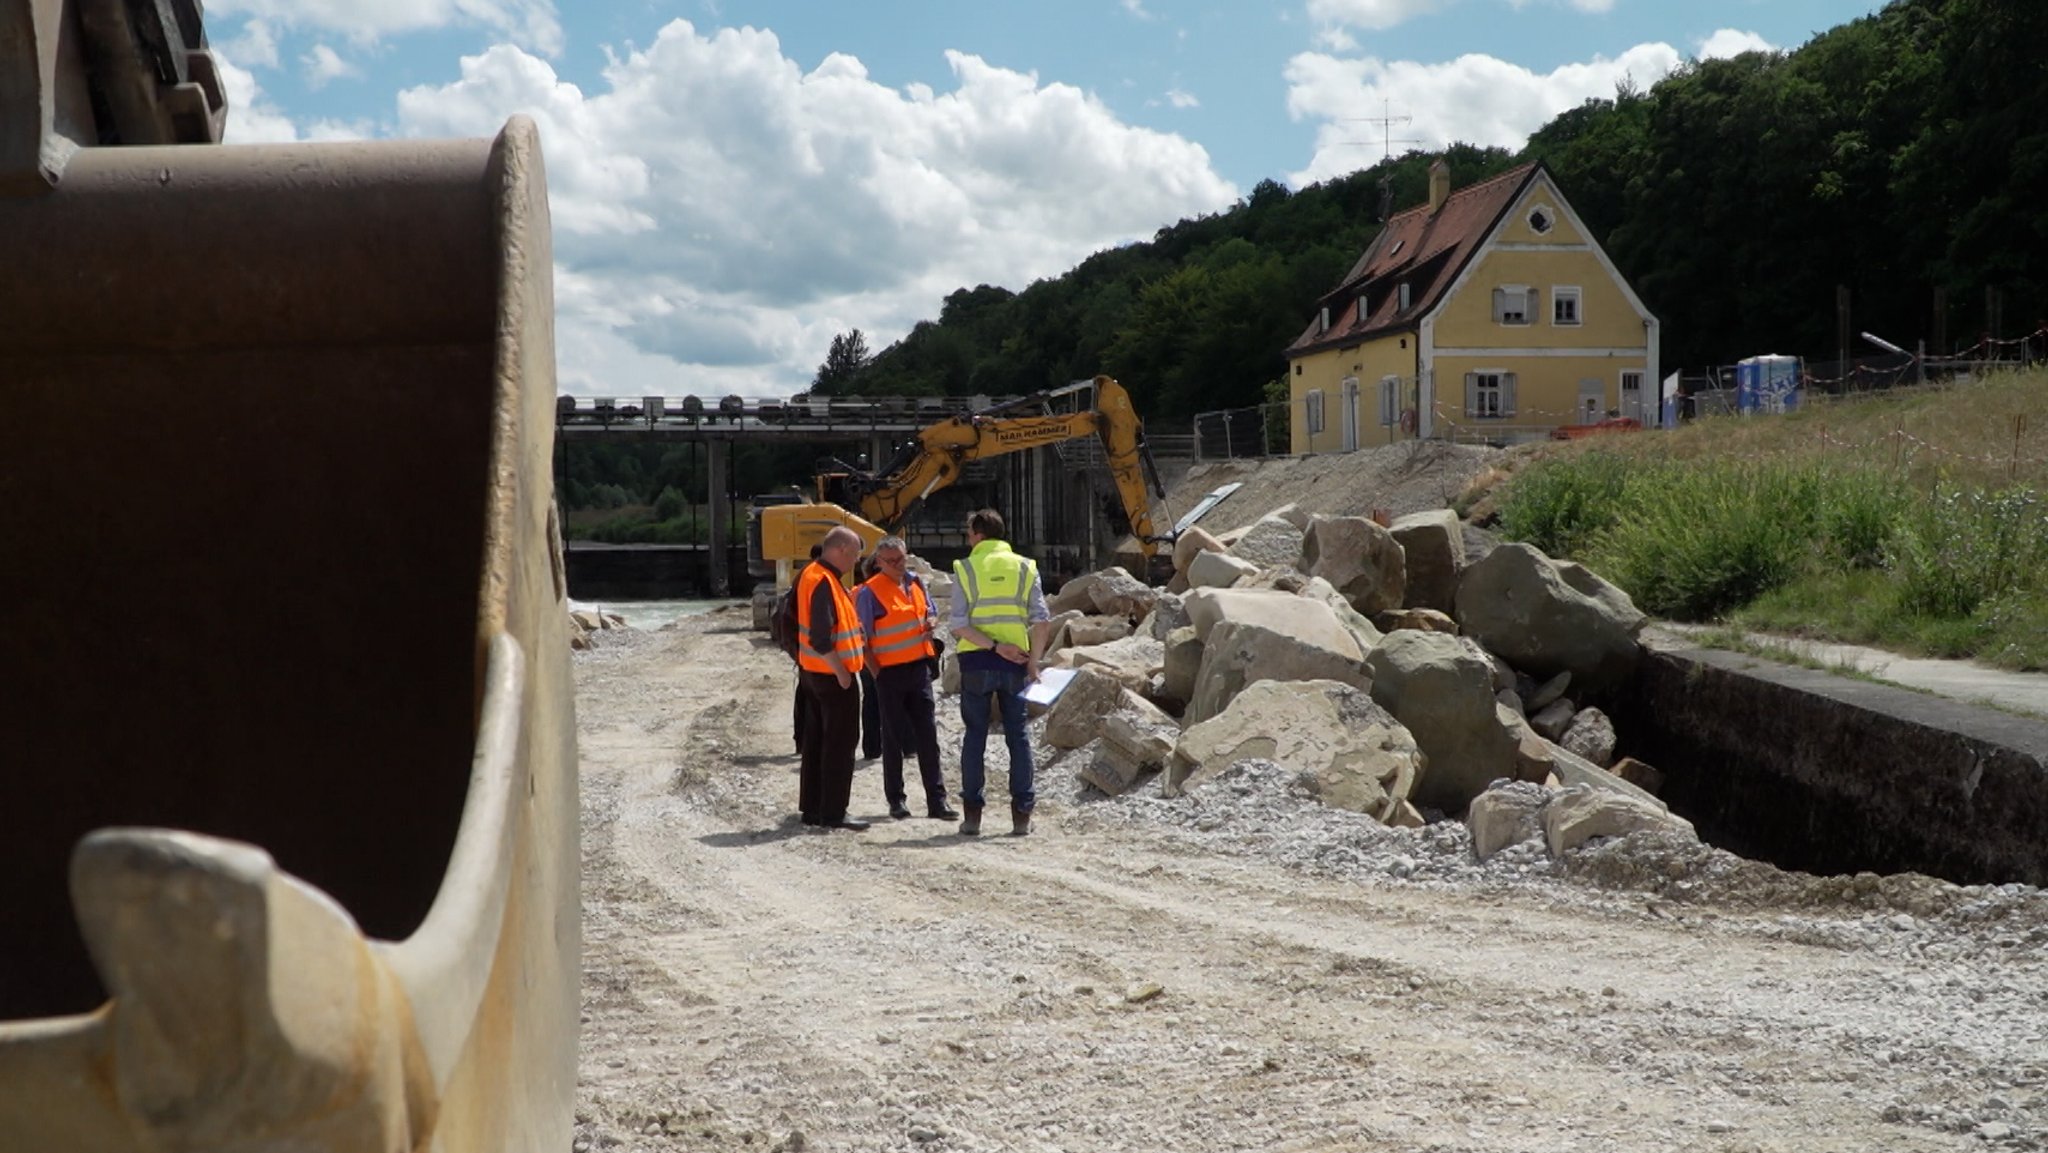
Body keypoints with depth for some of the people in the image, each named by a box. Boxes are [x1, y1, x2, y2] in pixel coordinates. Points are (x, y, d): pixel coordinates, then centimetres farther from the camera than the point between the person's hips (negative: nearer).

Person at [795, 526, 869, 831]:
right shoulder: (824, 582, -20)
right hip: (832, 675, -10)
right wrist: (841, 671, -20)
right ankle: (833, 813, -1)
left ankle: (812, 807, 21)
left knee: (816, 741, 14)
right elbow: (821, 637, -26)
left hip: (813, 670, 10)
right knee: (840, 743, -4)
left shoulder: (812, 575, 11)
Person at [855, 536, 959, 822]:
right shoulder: (870, 592, -9)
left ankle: (937, 801, 7)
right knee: (893, 737, 4)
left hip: (919, 667, 5)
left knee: (928, 736, 4)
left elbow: (930, 614, 22)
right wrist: (876, 672, -12)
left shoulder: (916, 583, 9)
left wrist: (931, 623, -1)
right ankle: (896, 800, 14)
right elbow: (863, 637, -9)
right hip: (890, 672, -5)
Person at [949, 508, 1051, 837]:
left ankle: (972, 814, 7)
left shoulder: (965, 569, -1)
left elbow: (958, 625, -10)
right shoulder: (1024, 567, 3)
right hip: (1014, 664, 1)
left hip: (976, 662, -1)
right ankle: (1021, 814, 6)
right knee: (1018, 736, 7)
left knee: (975, 736, 7)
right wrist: (1033, 661, -2)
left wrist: (995, 646, -11)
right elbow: (1041, 620, -4)